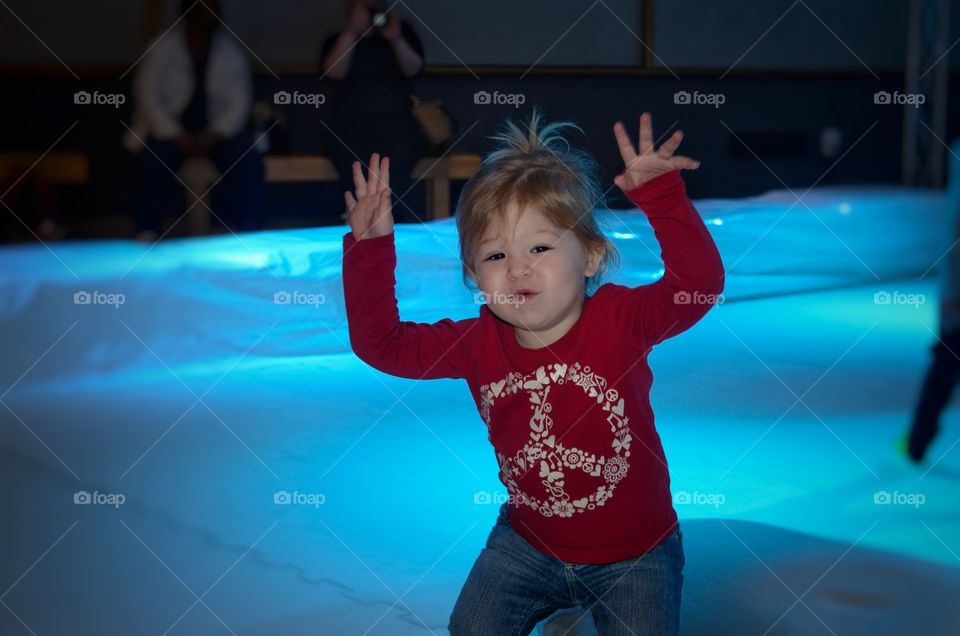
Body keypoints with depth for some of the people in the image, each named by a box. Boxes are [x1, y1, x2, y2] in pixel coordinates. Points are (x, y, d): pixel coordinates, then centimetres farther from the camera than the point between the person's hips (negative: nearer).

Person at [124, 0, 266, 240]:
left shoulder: (231, 50, 0)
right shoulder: (162, 47, -6)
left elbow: (240, 102, -3)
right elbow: (148, 96, -10)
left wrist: (212, 136, -18)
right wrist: (177, 137, -21)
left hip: (216, 132, 2)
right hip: (170, 129, -2)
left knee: (248, 161, -27)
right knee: (153, 158, -34)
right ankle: (147, 235, -25)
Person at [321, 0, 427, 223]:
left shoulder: (402, 31, 16)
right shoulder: (337, 40, 15)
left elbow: (413, 70, 0)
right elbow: (334, 73, -5)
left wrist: (395, 39, -15)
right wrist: (351, 32, -11)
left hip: (397, 122, 0)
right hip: (352, 123, 0)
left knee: (397, 167, -32)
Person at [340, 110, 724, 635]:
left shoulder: (621, 320, -20)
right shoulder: (477, 344, -10)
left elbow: (700, 283, -34)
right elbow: (381, 343, -5)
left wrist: (659, 194, -43)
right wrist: (369, 247, -13)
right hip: (529, 543, 3)